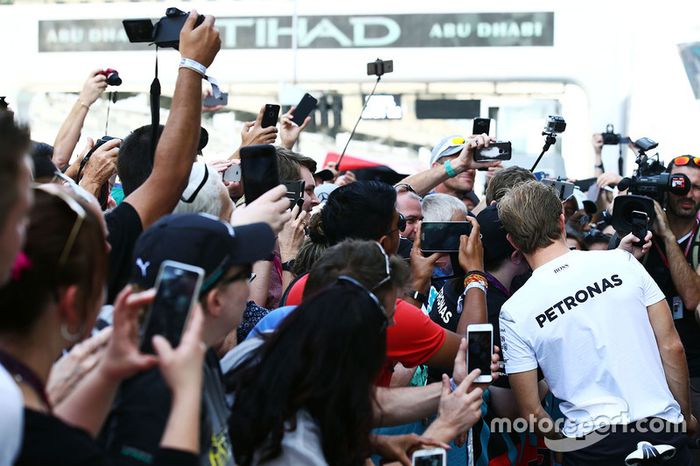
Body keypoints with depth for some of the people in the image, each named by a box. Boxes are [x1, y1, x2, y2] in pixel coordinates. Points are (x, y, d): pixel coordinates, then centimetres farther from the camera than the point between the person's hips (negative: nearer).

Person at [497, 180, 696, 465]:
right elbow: (671, 346, 2)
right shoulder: (622, 263, -3)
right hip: (663, 430, 2)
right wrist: (685, 416, 13)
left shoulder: (515, 312, -6)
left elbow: (531, 412, -4)